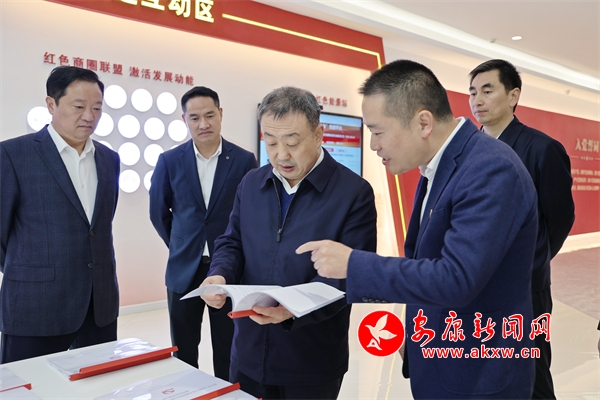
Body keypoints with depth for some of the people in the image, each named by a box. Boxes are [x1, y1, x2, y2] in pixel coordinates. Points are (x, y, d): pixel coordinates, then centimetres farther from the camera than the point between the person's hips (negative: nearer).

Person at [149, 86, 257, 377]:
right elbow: (158, 212, 10)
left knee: (227, 353, 12)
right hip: (184, 269, 2)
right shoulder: (169, 161, -1)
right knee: (183, 353, 14)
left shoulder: (244, 160, -5)